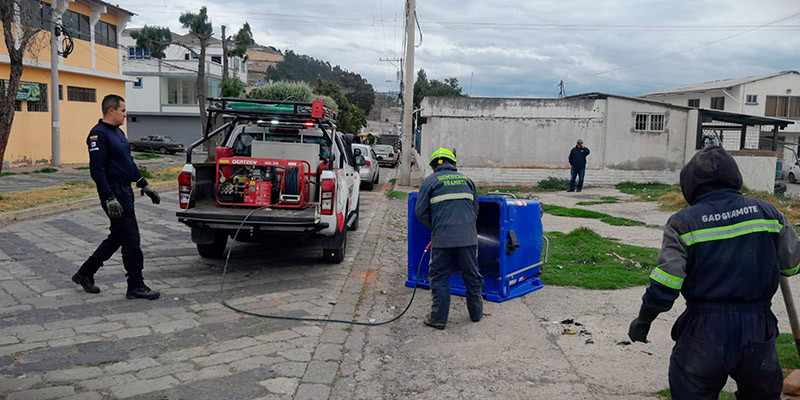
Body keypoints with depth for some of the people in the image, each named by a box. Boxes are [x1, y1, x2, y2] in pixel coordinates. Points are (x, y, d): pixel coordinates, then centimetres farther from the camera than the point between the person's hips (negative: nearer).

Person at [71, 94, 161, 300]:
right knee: (131, 238, -6)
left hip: (125, 191, 10)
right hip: (114, 193, -10)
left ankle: (85, 273, 28)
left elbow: (129, 162, 24)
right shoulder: (98, 134, -14)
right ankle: (136, 286, 2)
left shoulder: (118, 132, 16)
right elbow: (96, 170, -20)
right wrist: (110, 199, -24)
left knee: (117, 237, 16)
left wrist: (145, 185, 20)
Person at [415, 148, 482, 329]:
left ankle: (439, 318, 8)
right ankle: (476, 312, 28)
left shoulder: (430, 182, 5)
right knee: (471, 274, 15)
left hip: (443, 238, -3)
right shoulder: (466, 180, 16)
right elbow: (475, 209, 18)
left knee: (439, 277, 6)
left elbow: (421, 212, 2)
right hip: (468, 237, 3)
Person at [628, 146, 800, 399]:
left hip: (704, 334, -3)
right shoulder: (766, 213, 0)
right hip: (758, 331, 4)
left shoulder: (683, 223, -10)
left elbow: (665, 284, -14)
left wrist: (643, 320, -1)